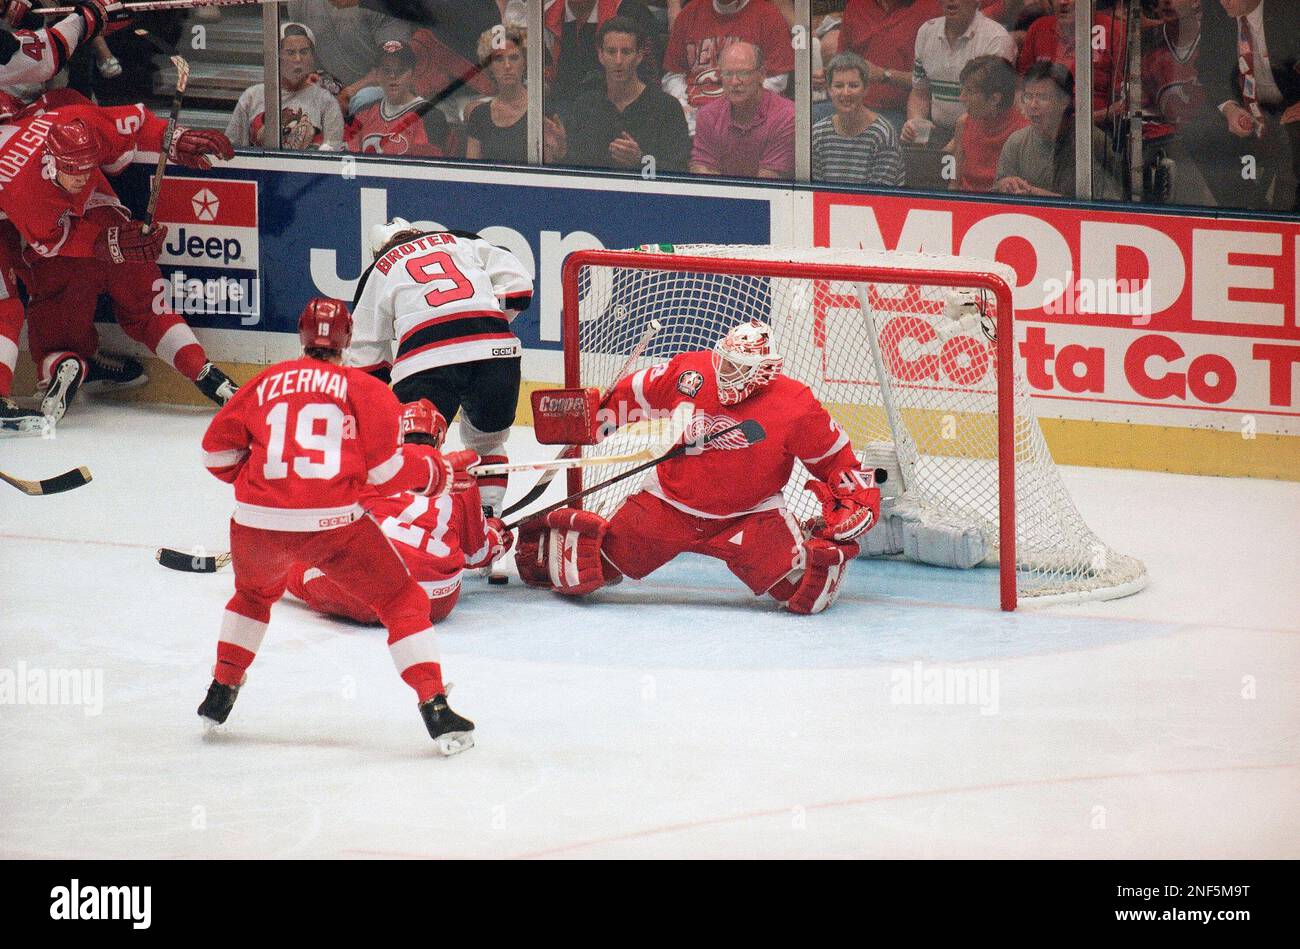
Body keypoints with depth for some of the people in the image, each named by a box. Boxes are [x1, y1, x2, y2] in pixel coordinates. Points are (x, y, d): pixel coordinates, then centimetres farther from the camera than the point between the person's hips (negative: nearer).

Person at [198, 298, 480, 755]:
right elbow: (384, 469, -2)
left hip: (258, 525, 3)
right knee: (403, 602, 10)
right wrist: (440, 470, 15)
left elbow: (217, 447, 17)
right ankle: (435, 710, -3)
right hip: (333, 524, -3)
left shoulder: (267, 382, 13)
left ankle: (220, 693, 37)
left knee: (254, 593, 35)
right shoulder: (363, 389, 5)